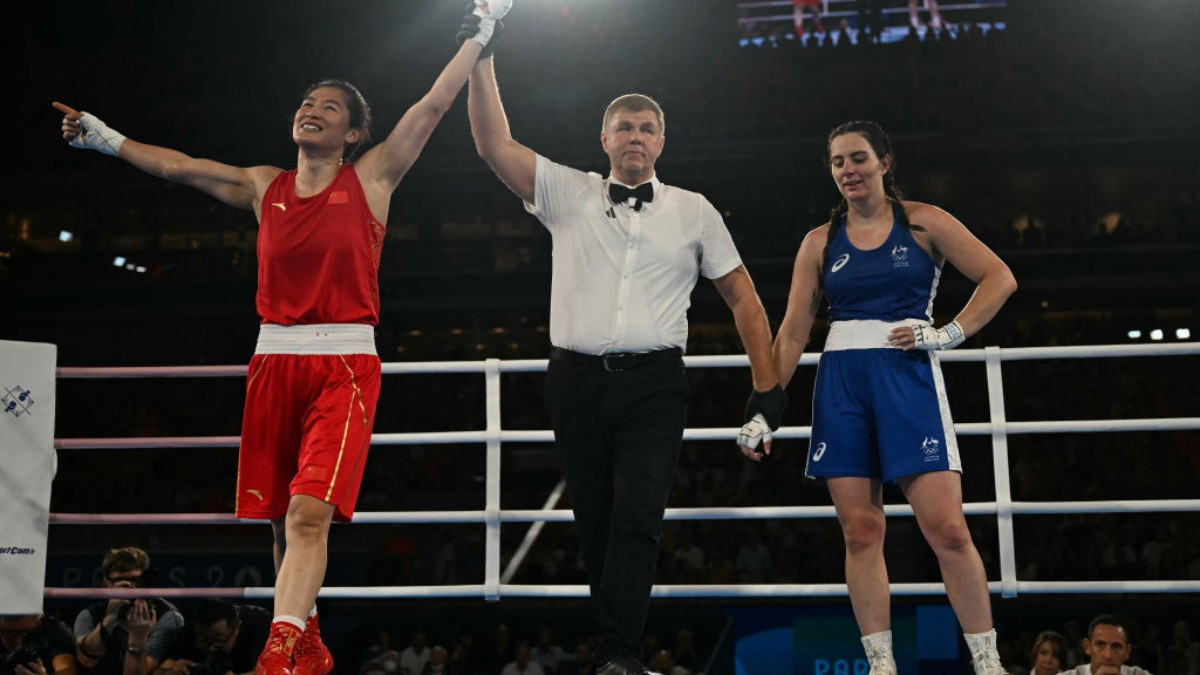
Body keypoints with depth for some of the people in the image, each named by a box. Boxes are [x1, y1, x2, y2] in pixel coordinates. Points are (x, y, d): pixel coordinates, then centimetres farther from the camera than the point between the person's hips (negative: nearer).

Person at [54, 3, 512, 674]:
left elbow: (433, 105, 2)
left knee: (309, 512, -19)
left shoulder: (371, 177, 4)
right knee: (283, 519, 9)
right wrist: (107, 139, 22)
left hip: (345, 365, -4)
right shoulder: (264, 186, 13)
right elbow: (178, 166, 21)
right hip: (274, 361, 4)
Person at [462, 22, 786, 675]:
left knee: (636, 517, -15)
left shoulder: (693, 211, 11)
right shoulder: (568, 193, 11)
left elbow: (743, 299, 12)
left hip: (653, 386, -2)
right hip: (577, 381, 2)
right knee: (594, 519, 5)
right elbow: (495, 144, 2)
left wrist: (767, 393, 5)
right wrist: (480, 56, -4)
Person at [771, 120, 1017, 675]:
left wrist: (950, 333, -7)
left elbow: (999, 278, 3)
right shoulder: (820, 242, 11)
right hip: (840, 384, 3)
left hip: (907, 378, -2)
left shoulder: (923, 223, 5)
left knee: (947, 529, -10)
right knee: (860, 532, 0)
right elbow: (794, 331, 9)